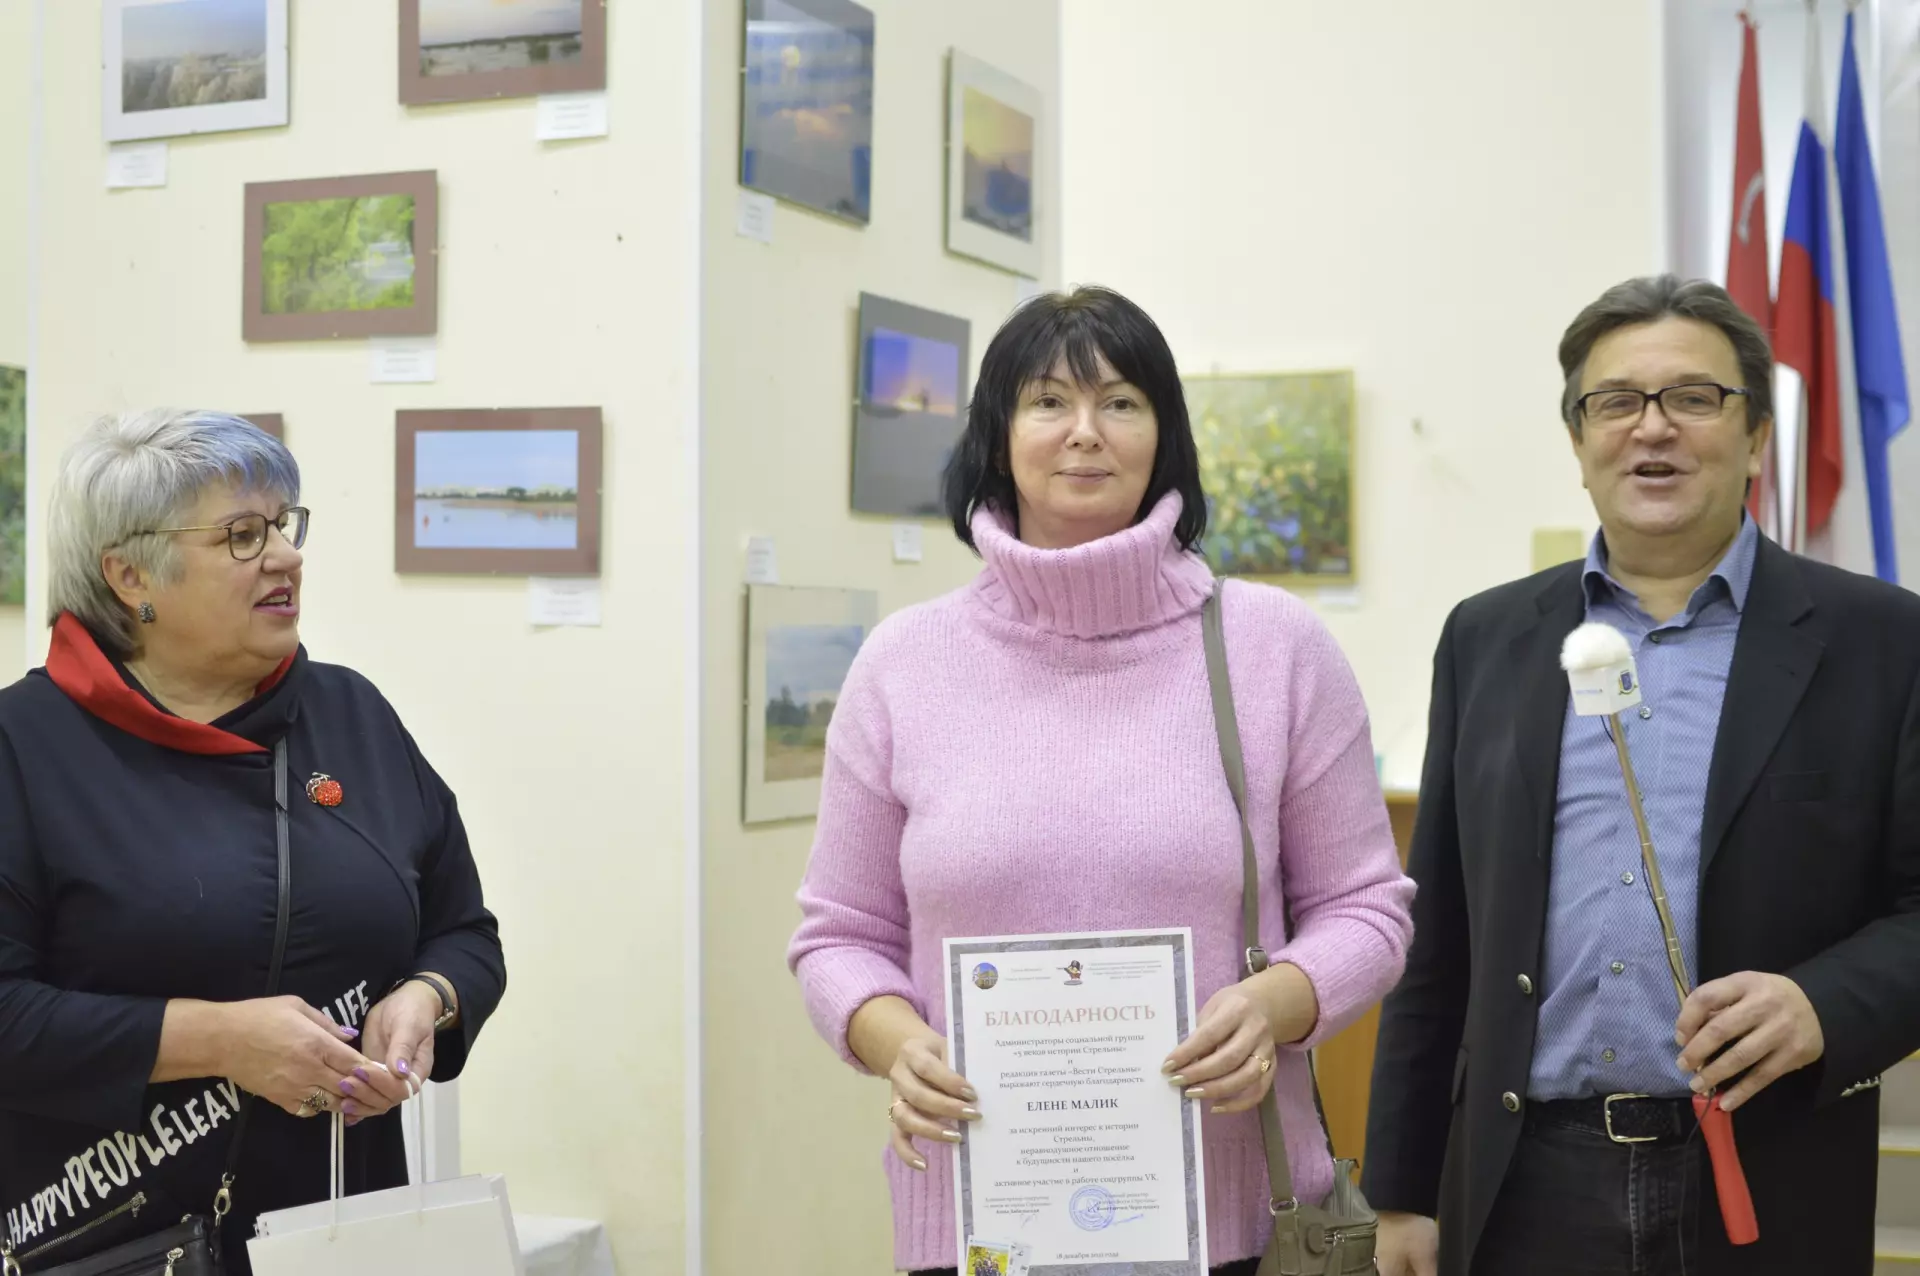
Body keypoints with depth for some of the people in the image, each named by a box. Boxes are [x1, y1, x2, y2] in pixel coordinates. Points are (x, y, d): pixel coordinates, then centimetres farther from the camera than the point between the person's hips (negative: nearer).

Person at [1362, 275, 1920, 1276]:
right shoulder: (1488, 637, 8)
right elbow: (1438, 943, 9)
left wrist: (1827, 1007, -20)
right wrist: (1402, 1189, 8)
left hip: (1765, 1194, -2)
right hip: (1525, 1188, 2)